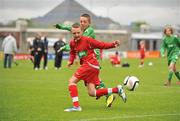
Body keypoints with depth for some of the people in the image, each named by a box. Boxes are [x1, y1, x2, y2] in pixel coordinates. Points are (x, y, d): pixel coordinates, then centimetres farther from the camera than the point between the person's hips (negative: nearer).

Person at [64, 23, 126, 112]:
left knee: (72, 81, -12)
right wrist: (71, 61, 10)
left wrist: (113, 44, -20)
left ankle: (76, 106, -13)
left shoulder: (87, 40, -9)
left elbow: (101, 45, -7)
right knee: (92, 93, 3)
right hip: (86, 65, 8)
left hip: (91, 64, -8)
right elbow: (72, 52, 29)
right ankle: (117, 90, 10)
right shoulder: (72, 43, 11)